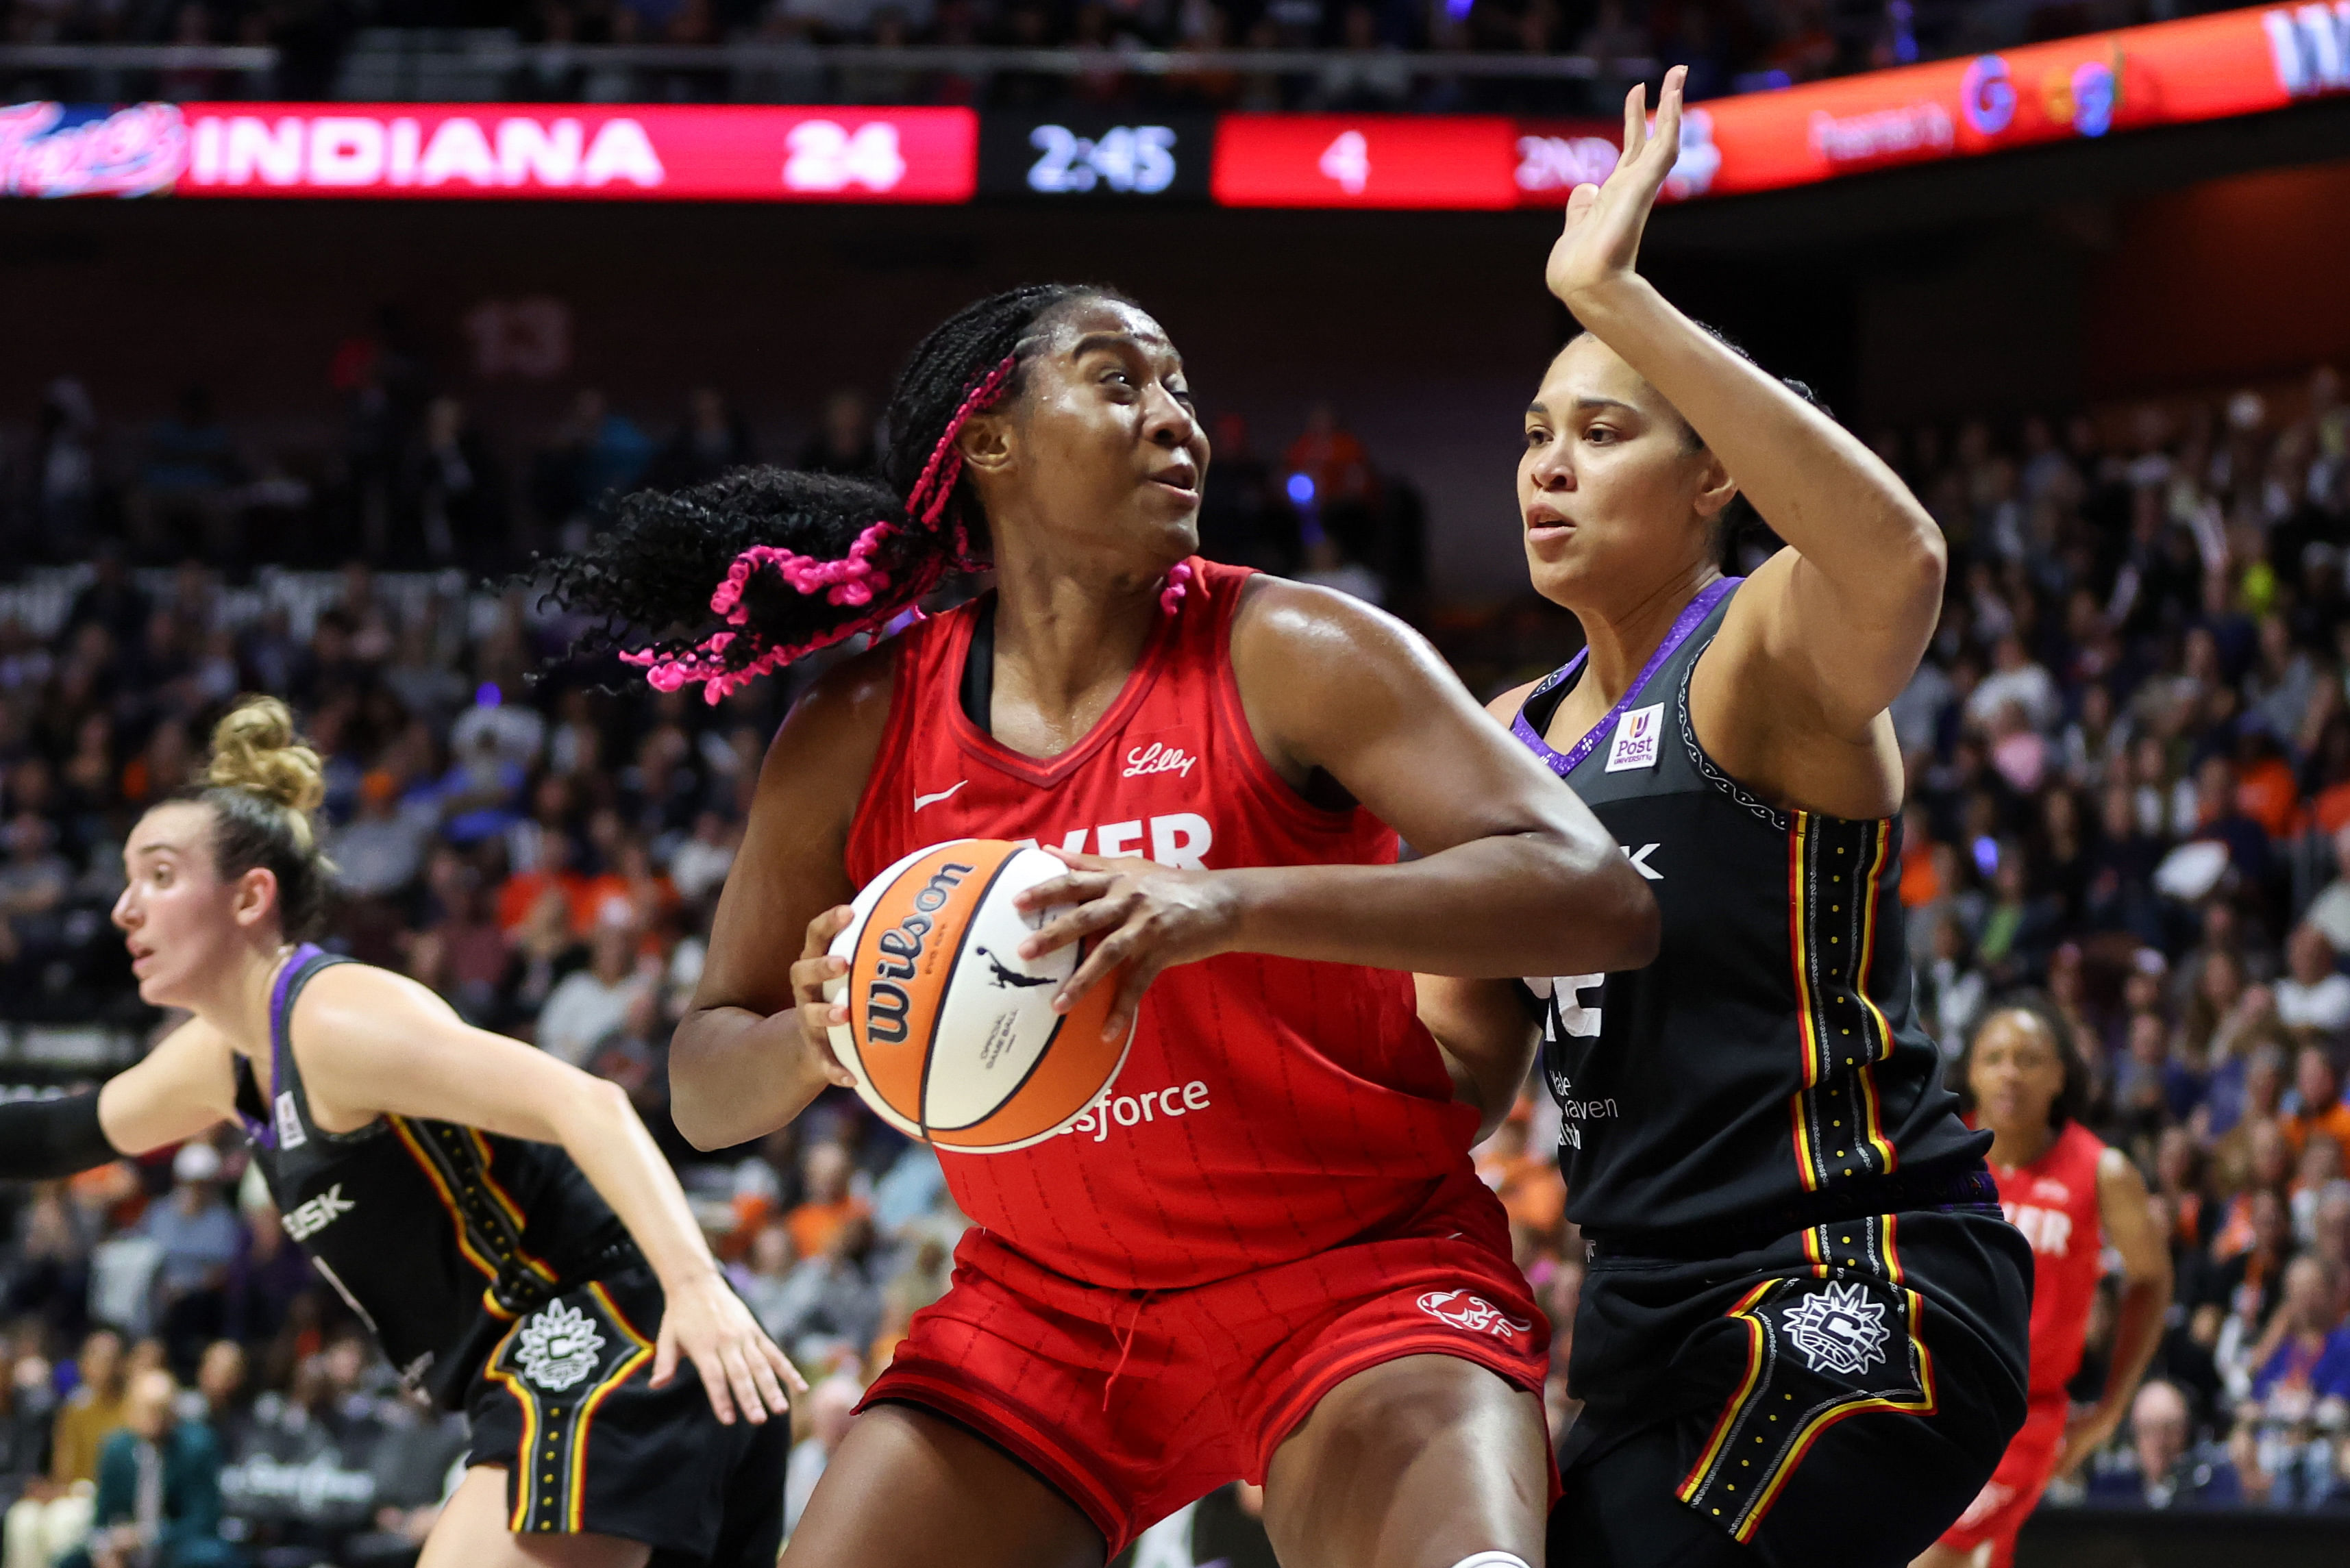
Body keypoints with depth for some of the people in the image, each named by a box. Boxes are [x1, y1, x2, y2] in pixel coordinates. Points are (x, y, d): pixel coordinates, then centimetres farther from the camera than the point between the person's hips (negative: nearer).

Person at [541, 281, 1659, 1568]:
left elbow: (1599, 902, -23)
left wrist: (1233, 906, -35)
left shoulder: (1287, 658, -11)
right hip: (1043, 1303, 4)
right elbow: (704, 1093, 8)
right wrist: (814, 1041, -19)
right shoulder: (857, 737, 0)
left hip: (1355, 1271, -4)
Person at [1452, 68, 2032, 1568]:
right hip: (1653, 1305, 9)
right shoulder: (1511, 735, 14)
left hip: (1851, 1289, -9)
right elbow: (1457, 1046, 18)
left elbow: (1899, 558, -36)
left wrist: (1610, 291, -38)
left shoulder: (1765, 658, -10)